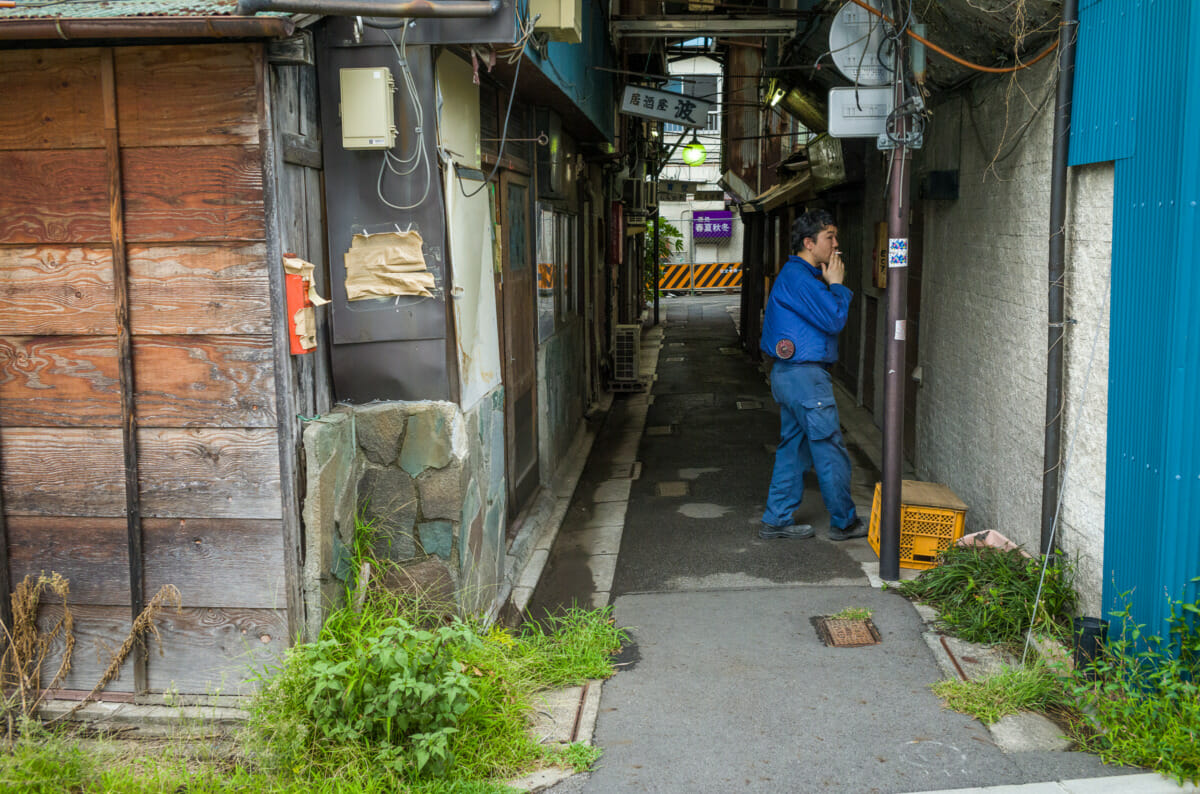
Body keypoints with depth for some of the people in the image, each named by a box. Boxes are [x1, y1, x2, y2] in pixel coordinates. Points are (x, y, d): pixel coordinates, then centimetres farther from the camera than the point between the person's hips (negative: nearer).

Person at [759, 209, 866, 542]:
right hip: (804, 376, -11)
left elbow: (826, 316, 17)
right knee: (831, 452, 0)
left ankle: (776, 520, 20)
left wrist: (832, 285, 6)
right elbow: (834, 320, -20)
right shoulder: (798, 277, -17)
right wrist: (836, 284, -7)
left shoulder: (801, 275, 17)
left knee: (792, 449, 14)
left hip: (792, 376, 11)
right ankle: (844, 523, 12)